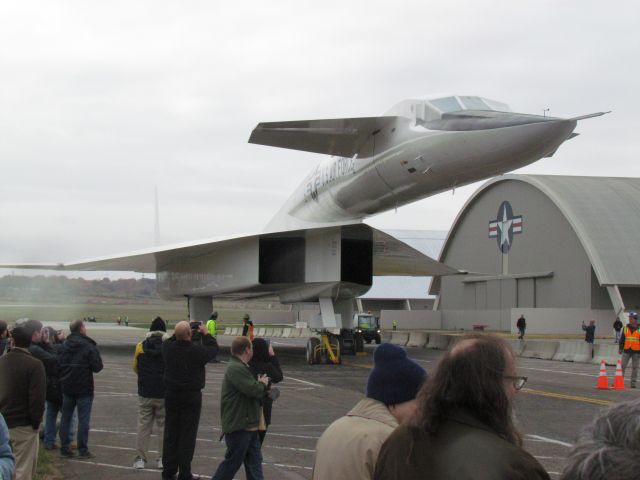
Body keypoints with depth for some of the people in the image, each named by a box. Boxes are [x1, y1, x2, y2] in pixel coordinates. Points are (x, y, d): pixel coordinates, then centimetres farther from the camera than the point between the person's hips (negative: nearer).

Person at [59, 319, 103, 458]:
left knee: (66, 418, 12)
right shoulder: (89, 346, -14)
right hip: (84, 389, -5)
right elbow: (97, 367, -14)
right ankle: (83, 450, 1)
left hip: (67, 388, 5)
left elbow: (59, 364, 6)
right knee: (83, 419, 0)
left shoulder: (65, 345, 3)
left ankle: (64, 448, 14)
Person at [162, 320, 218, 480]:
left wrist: (178, 333, 16)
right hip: (191, 397, -4)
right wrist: (205, 333, 13)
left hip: (171, 396, 4)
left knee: (170, 434, 12)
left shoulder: (167, 347, -9)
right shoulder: (198, 351, -18)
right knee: (187, 435, 2)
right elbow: (214, 349, 1)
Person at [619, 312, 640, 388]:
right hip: (627, 351, 2)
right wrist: (620, 348, 8)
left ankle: (633, 382, 11)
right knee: (623, 366, -1)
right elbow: (622, 339, 11)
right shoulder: (625, 328, 6)